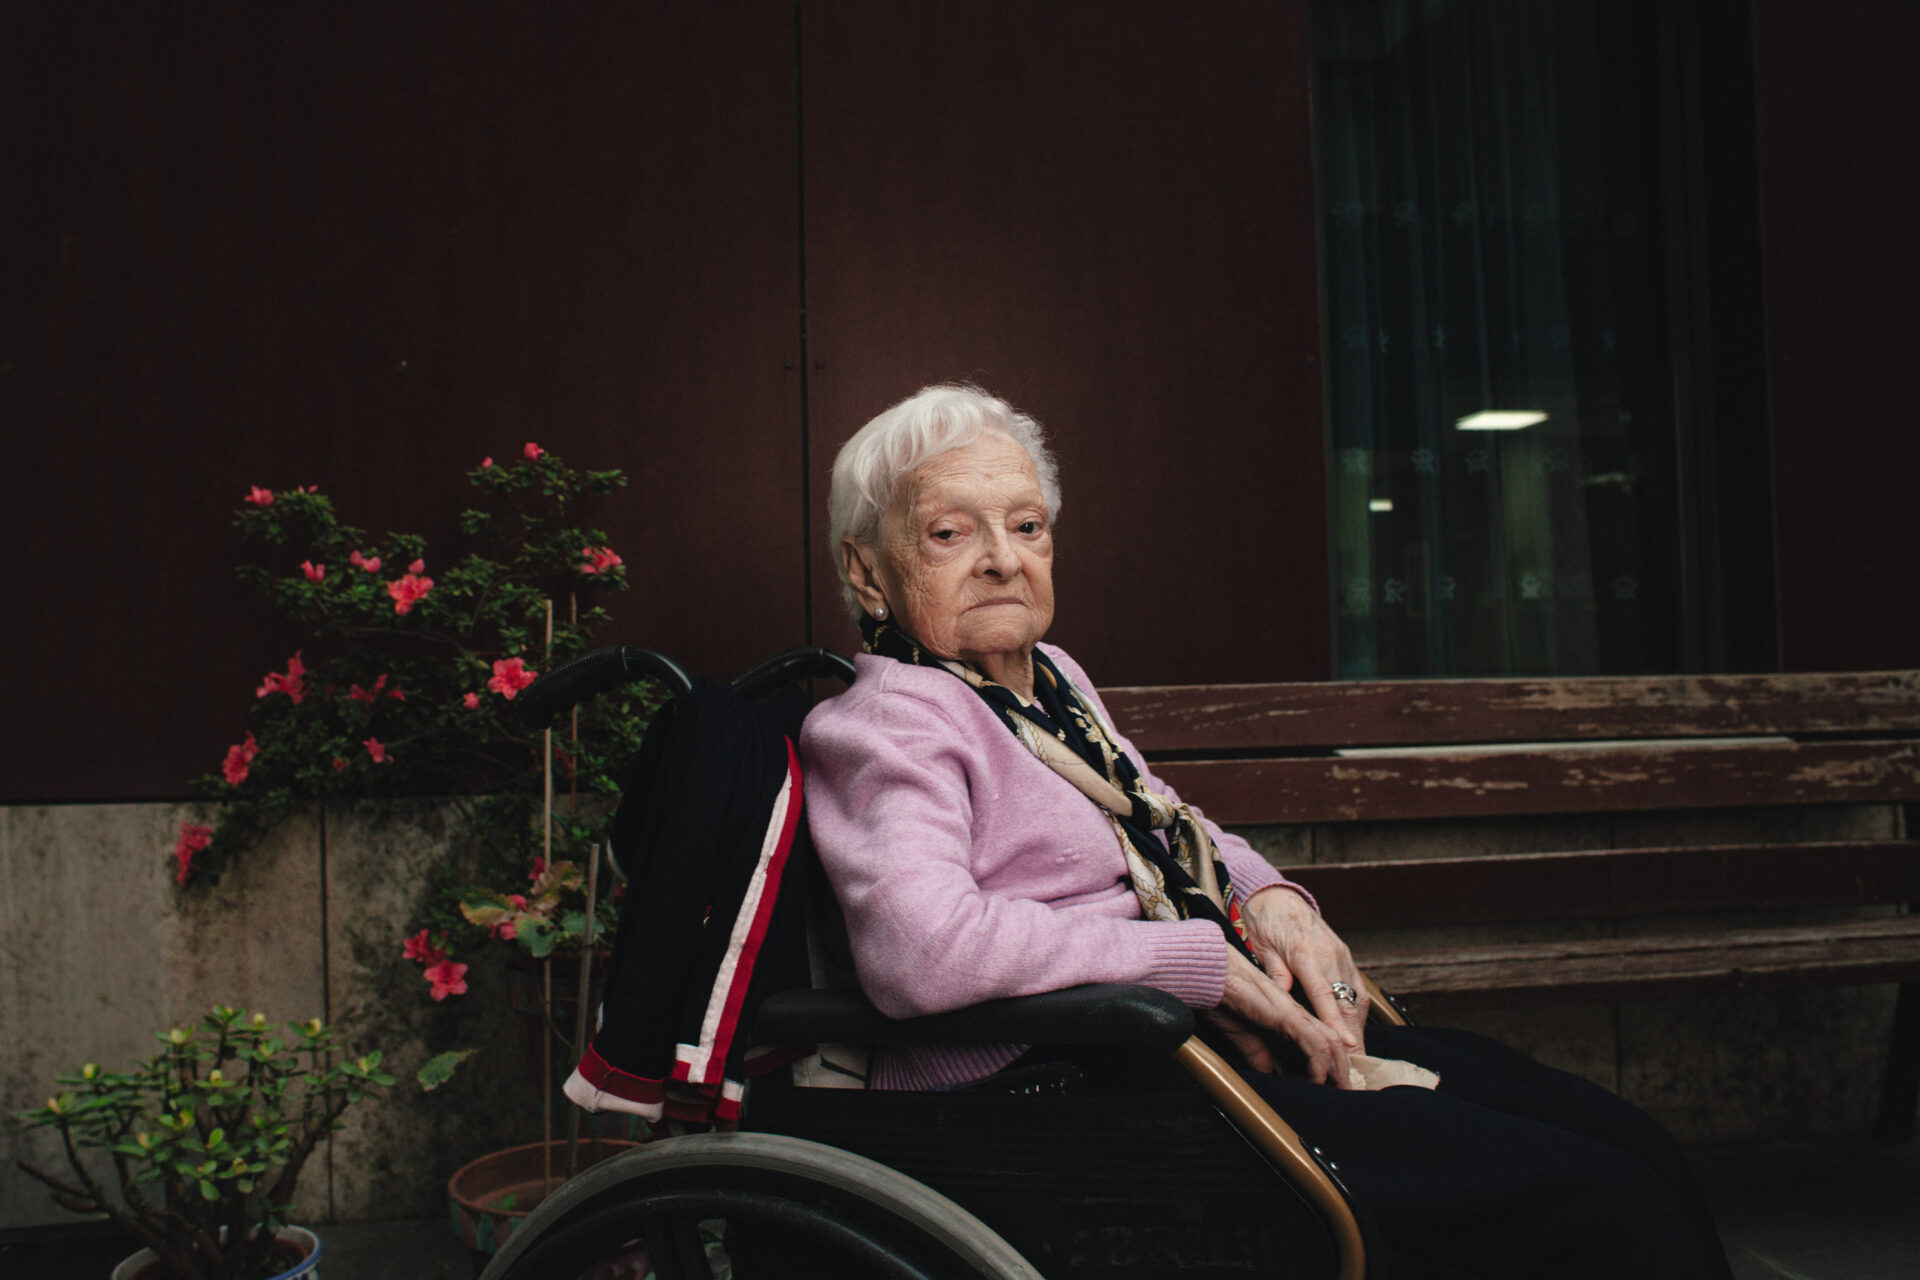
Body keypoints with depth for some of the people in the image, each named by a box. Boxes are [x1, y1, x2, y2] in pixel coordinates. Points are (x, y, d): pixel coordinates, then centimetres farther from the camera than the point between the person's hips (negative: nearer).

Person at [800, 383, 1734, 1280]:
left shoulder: (1051, 677, 19)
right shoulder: (882, 721, -9)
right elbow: (920, 948, -27)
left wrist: (1269, 898, 6)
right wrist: (1204, 963, -20)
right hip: (1076, 1088, -9)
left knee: (1625, 1144, -3)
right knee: (1593, 1202, -18)